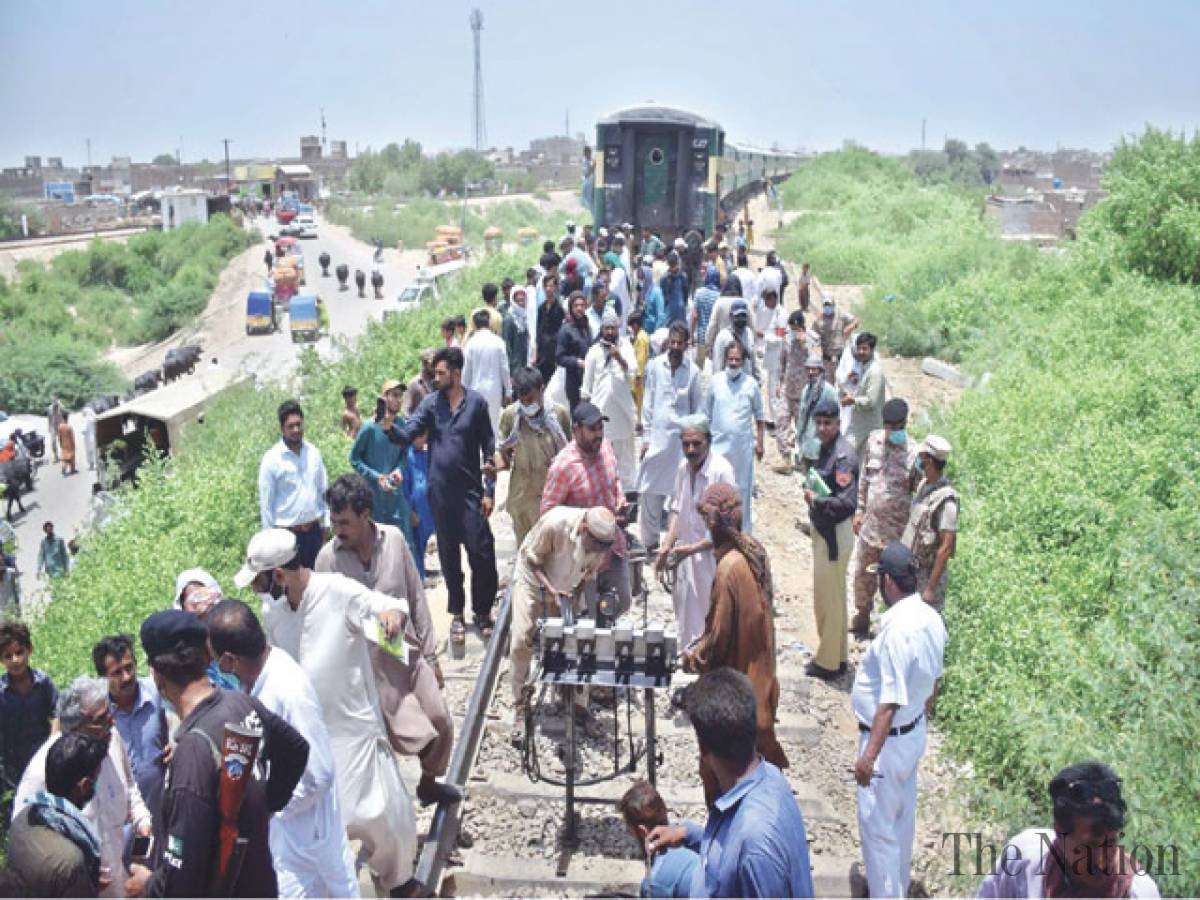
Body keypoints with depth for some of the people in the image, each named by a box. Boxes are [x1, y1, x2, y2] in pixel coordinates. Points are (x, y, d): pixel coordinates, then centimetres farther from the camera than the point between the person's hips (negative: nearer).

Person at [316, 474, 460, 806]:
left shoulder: (393, 540, -6)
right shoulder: (328, 558, -12)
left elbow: (416, 598, 2)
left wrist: (430, 654, 4)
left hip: (410, 652, 3)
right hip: (372, 664, -3)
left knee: (441, 724, 9)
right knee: (411, 735, -2)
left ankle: (429, 783, 38)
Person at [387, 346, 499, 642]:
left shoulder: (476, 403, -1)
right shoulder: (430, 404, 4)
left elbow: (489, 448, 1)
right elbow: (407, 435, -4)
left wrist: (490, 490, -2)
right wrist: (390, 427, -26)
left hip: (470, 490, -2)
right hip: (440, 492, 2)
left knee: (481, 552, -4)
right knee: (449, 555, 11)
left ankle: (483, 611, 14)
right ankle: (457, 613, 25)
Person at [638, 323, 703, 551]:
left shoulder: (693, 371, 0)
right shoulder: (654, 366, 0)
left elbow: (698, 408, 6)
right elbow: (648, 403, 3)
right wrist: (646, 437, 0)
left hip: (682, 438, 0)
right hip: (657, 437, 0)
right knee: (651, 492, 2)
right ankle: (650, 541, 14)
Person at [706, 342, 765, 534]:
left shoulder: (751, 384, -2)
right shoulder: (715, 381, 0)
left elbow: (758, 416, 6)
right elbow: (707, 413, 8)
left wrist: (759, 442, 3)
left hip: (743, 444, 0)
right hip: (719, 442, 0)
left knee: (743, 488, 7)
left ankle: (743, 531, 17)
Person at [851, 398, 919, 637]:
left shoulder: (914, 453, -16)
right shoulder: (874, 440, -1)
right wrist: (859, 510, 10)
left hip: (898, 530, -5)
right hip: (870, 524, 5)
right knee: (862, 574, 19)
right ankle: (861, 619, 40)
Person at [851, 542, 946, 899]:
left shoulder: (897, 628, -29)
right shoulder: (931, 618, -2)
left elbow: (890, 702, -28)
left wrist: (869, 755, -25)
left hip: (889, 739, -9)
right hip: (915, 731, 9)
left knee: (877, 826, 4)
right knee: (902, 816, 23)